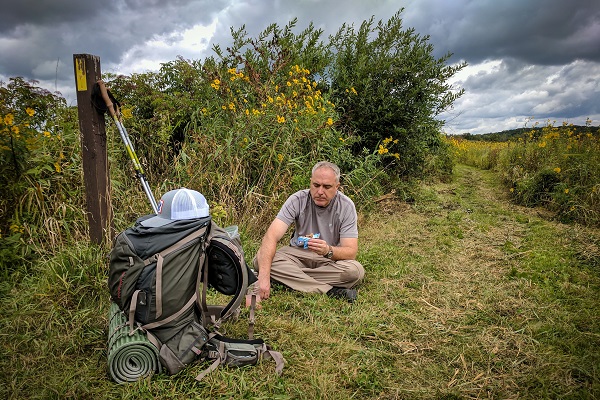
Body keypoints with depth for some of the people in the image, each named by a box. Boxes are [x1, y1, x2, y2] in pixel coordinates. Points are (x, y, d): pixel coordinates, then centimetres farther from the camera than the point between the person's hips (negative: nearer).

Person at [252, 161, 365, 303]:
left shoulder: (346, 206, -15)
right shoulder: (297, 200, -16)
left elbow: (351, 252, -20)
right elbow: (271, 236, -27)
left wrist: (328, 250, -44)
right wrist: (263, 276, -42)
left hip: (332, 258, 0)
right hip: (297, 253, 1)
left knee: (356, 271, -32)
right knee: (260, 260, -27)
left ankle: (292, 276, -21)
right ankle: (329, 291, -28)